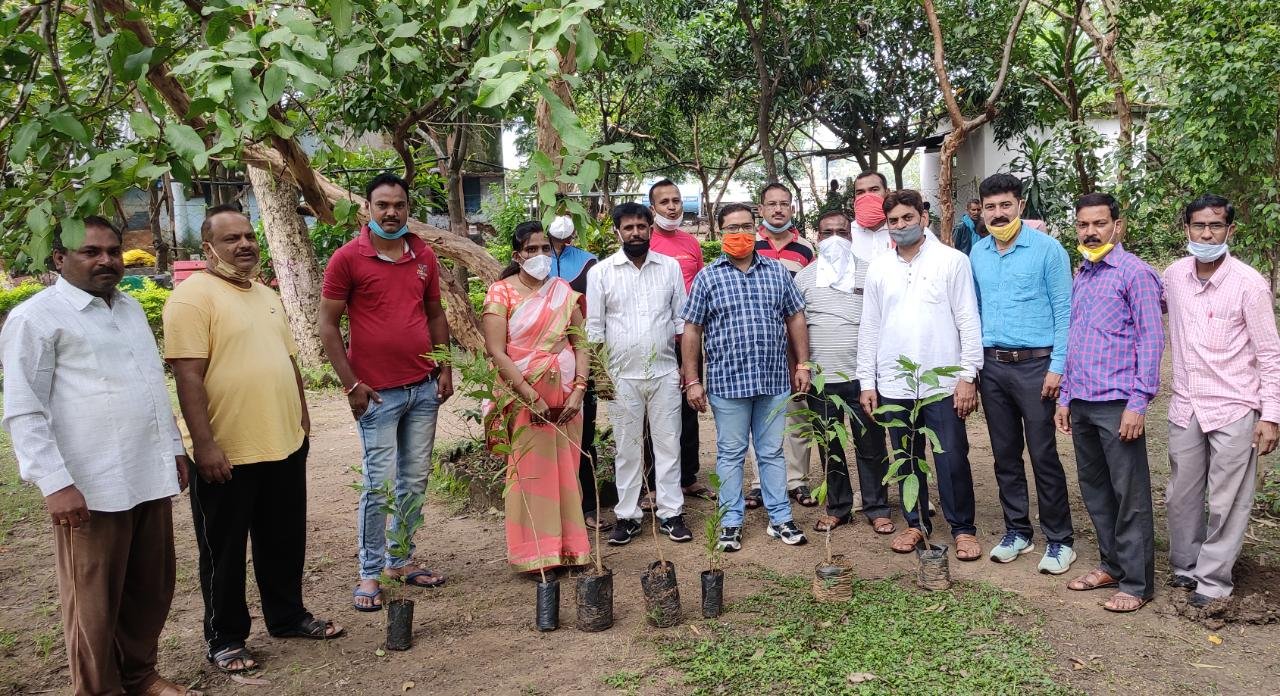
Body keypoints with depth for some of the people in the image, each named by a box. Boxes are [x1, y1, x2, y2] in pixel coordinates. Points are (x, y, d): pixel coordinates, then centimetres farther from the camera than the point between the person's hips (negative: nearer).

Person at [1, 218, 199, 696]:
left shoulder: (131, 308, 15)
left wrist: (174, 445, 20)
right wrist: (55, 483, -18)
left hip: (151, 477, 7)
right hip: (90, 488, -6)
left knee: (152, 588, 15)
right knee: (95, 603, 6)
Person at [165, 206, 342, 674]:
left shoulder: (267, 296, 13)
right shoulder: (194, 296, -12)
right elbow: (188, 375, -17)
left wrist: (302, 417, 18)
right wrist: (203, 444, -21)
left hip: (285, 444, 7)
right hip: (227, 453, -7)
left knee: (284, 541, 18)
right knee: (224, 552, 9)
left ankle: (287, 615, 35)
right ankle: (225, 639, 23)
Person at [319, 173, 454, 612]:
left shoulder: (424, 256, 8)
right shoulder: (347, 258, -6)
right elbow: (328, 325, -6)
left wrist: (444, 369, 9)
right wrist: (351, 384, -10)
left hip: (424, 388, 5)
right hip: (377, 392, -5)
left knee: (415, 481, 11)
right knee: (379, 484, -1)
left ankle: (401, 560, 24)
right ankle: (369, 573, 12)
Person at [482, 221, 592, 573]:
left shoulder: (564, 291, 10)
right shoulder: (501, 293, -3)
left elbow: (580, 344, 8)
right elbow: (496, 352, -10)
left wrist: (579, 389, -5)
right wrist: (530, 395, -15)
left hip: (565, 395, 4)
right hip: (525, 396, -4)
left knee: (566, 470, 7)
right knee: (531, 471, -2)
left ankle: (568, 546, 17)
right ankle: (537, 551, 8)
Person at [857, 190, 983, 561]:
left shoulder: (952, 261, -1)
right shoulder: (878, 268, 9)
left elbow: (968, 322, -4)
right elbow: (869, 328, 10)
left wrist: (967, 376, -9)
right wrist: (866, 382, 7)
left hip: (942, 383, -3)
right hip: (894, 384, 3)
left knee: (952, 459, 1)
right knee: (907, 459, 12)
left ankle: (963, 528, 16)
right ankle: (916, 523, 26)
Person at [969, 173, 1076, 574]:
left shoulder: (1046, 249, -6)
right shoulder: (977, 254, 9)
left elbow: (1064, 311, -7)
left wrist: (1057, 366, -12)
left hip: (1034, 364, -5)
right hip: (992, 366, 5)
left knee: (1044, 455, -2)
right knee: (1005, 455, 12)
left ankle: (1059, 540, 10)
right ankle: (1017, 531, 24)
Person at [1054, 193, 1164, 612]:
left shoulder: (1134, 273, -7)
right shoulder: (1081, 277, 16)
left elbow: (1151, 339, -11)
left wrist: (1138, 403, -16)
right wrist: (1065, 396, 17)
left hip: (1117, 404, -7)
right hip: (1081, 404, 8)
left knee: (1130, 497, 0)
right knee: (1095, 490, 15)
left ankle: (1137, 583, 10)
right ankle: (1112, 565, 28)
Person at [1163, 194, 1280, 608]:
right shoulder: (1174, 275, 1)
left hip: (1234, 410, -5)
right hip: (1185, 407, 5)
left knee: (1227, 501, 4)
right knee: (1181, 495, 15)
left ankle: (1213, 579, 17)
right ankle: (1184, 566, 32)